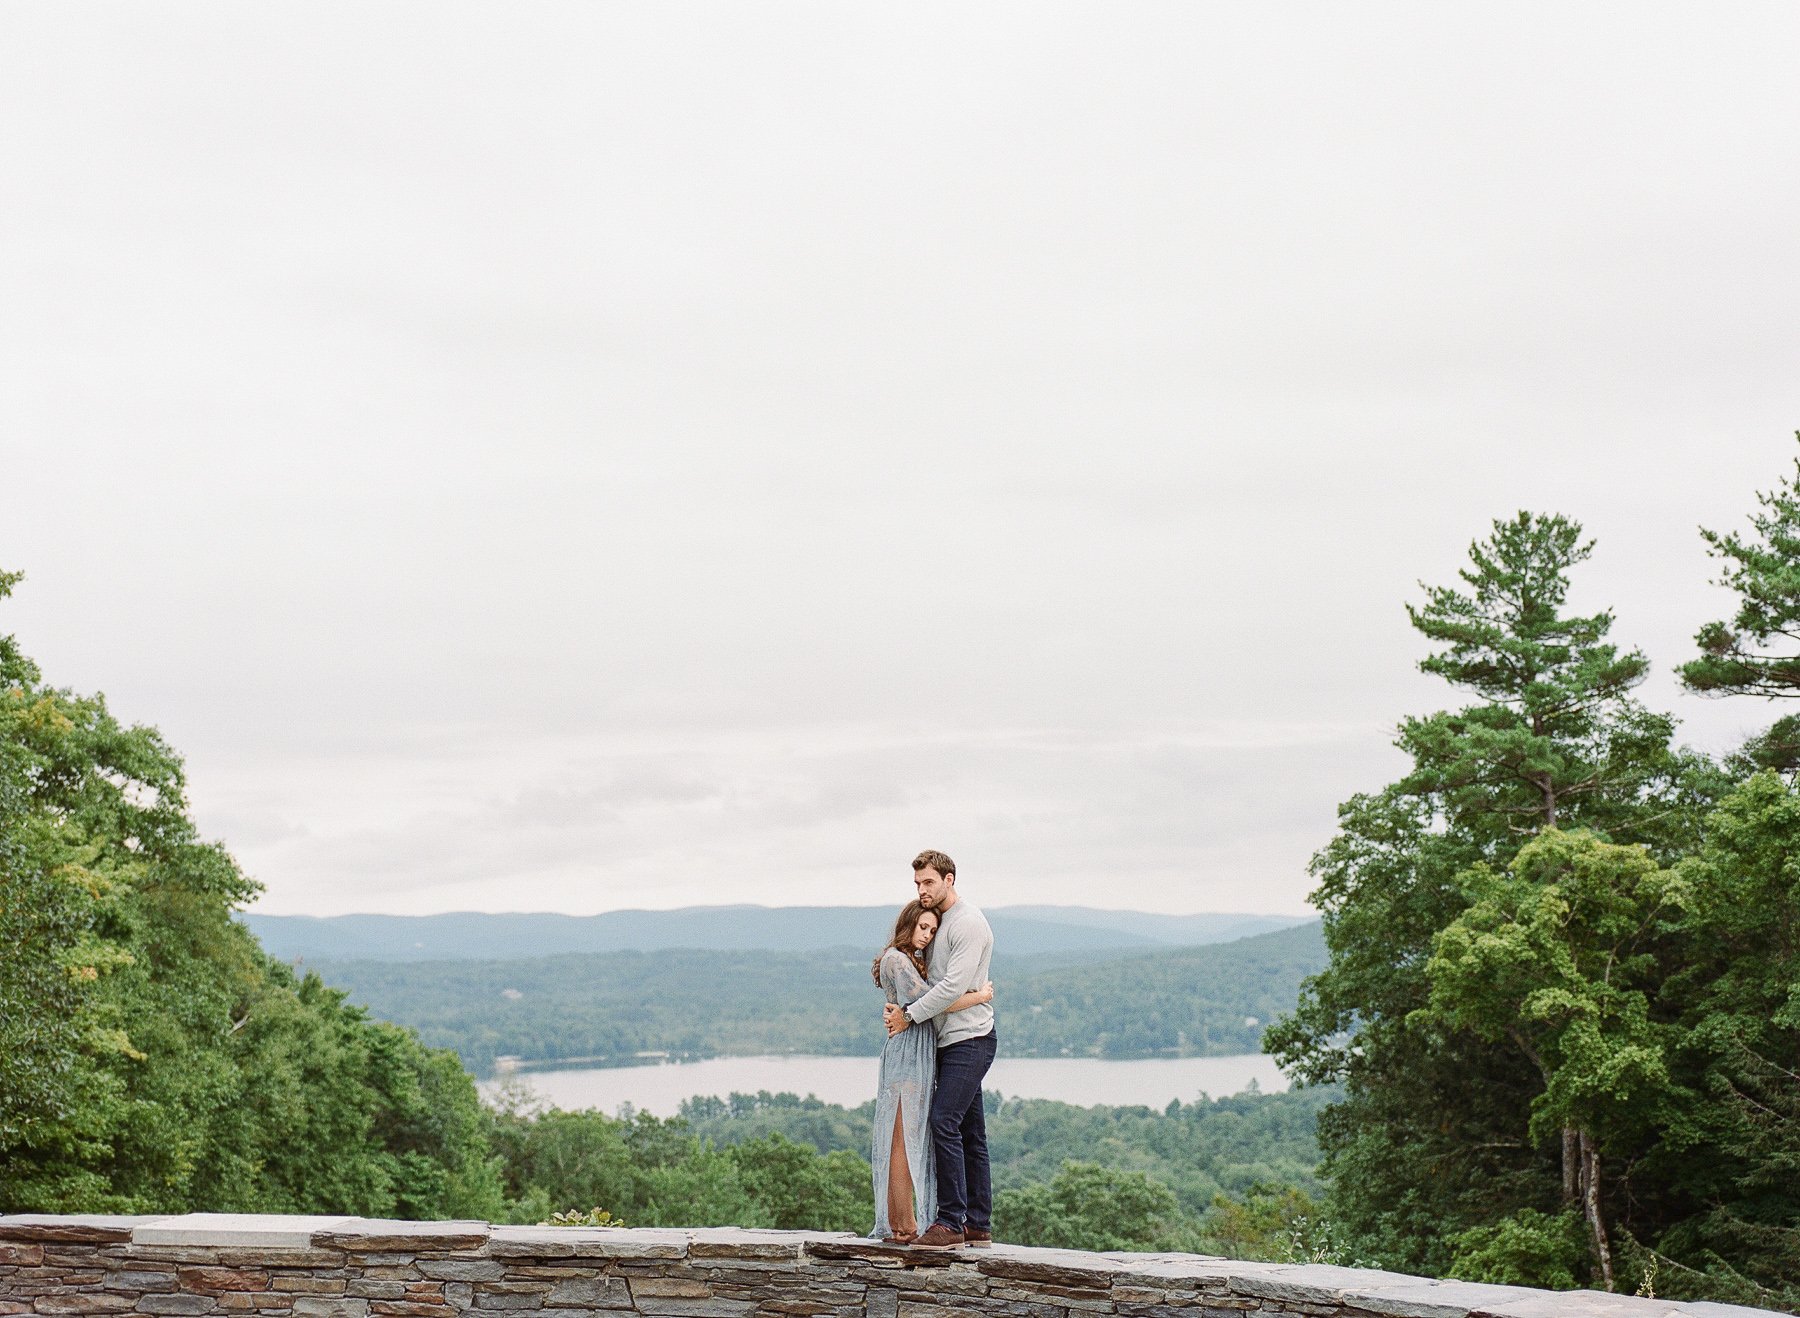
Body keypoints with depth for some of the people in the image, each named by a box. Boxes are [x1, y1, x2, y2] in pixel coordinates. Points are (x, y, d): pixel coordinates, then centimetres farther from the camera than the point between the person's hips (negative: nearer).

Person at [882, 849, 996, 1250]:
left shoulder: (968, 923, -13)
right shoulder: (938, 921, 17)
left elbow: (954, 985, -20)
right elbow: (929, 977, 21)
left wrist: (910, 1016, -13)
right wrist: (897, 1005, 3)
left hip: (970, 1039, -10)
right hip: (950, 1040, 10)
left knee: (944, 1123, -17)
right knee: (969, 1133, 9)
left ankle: (951, 1222, -16)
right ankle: (978, 1225, 11)